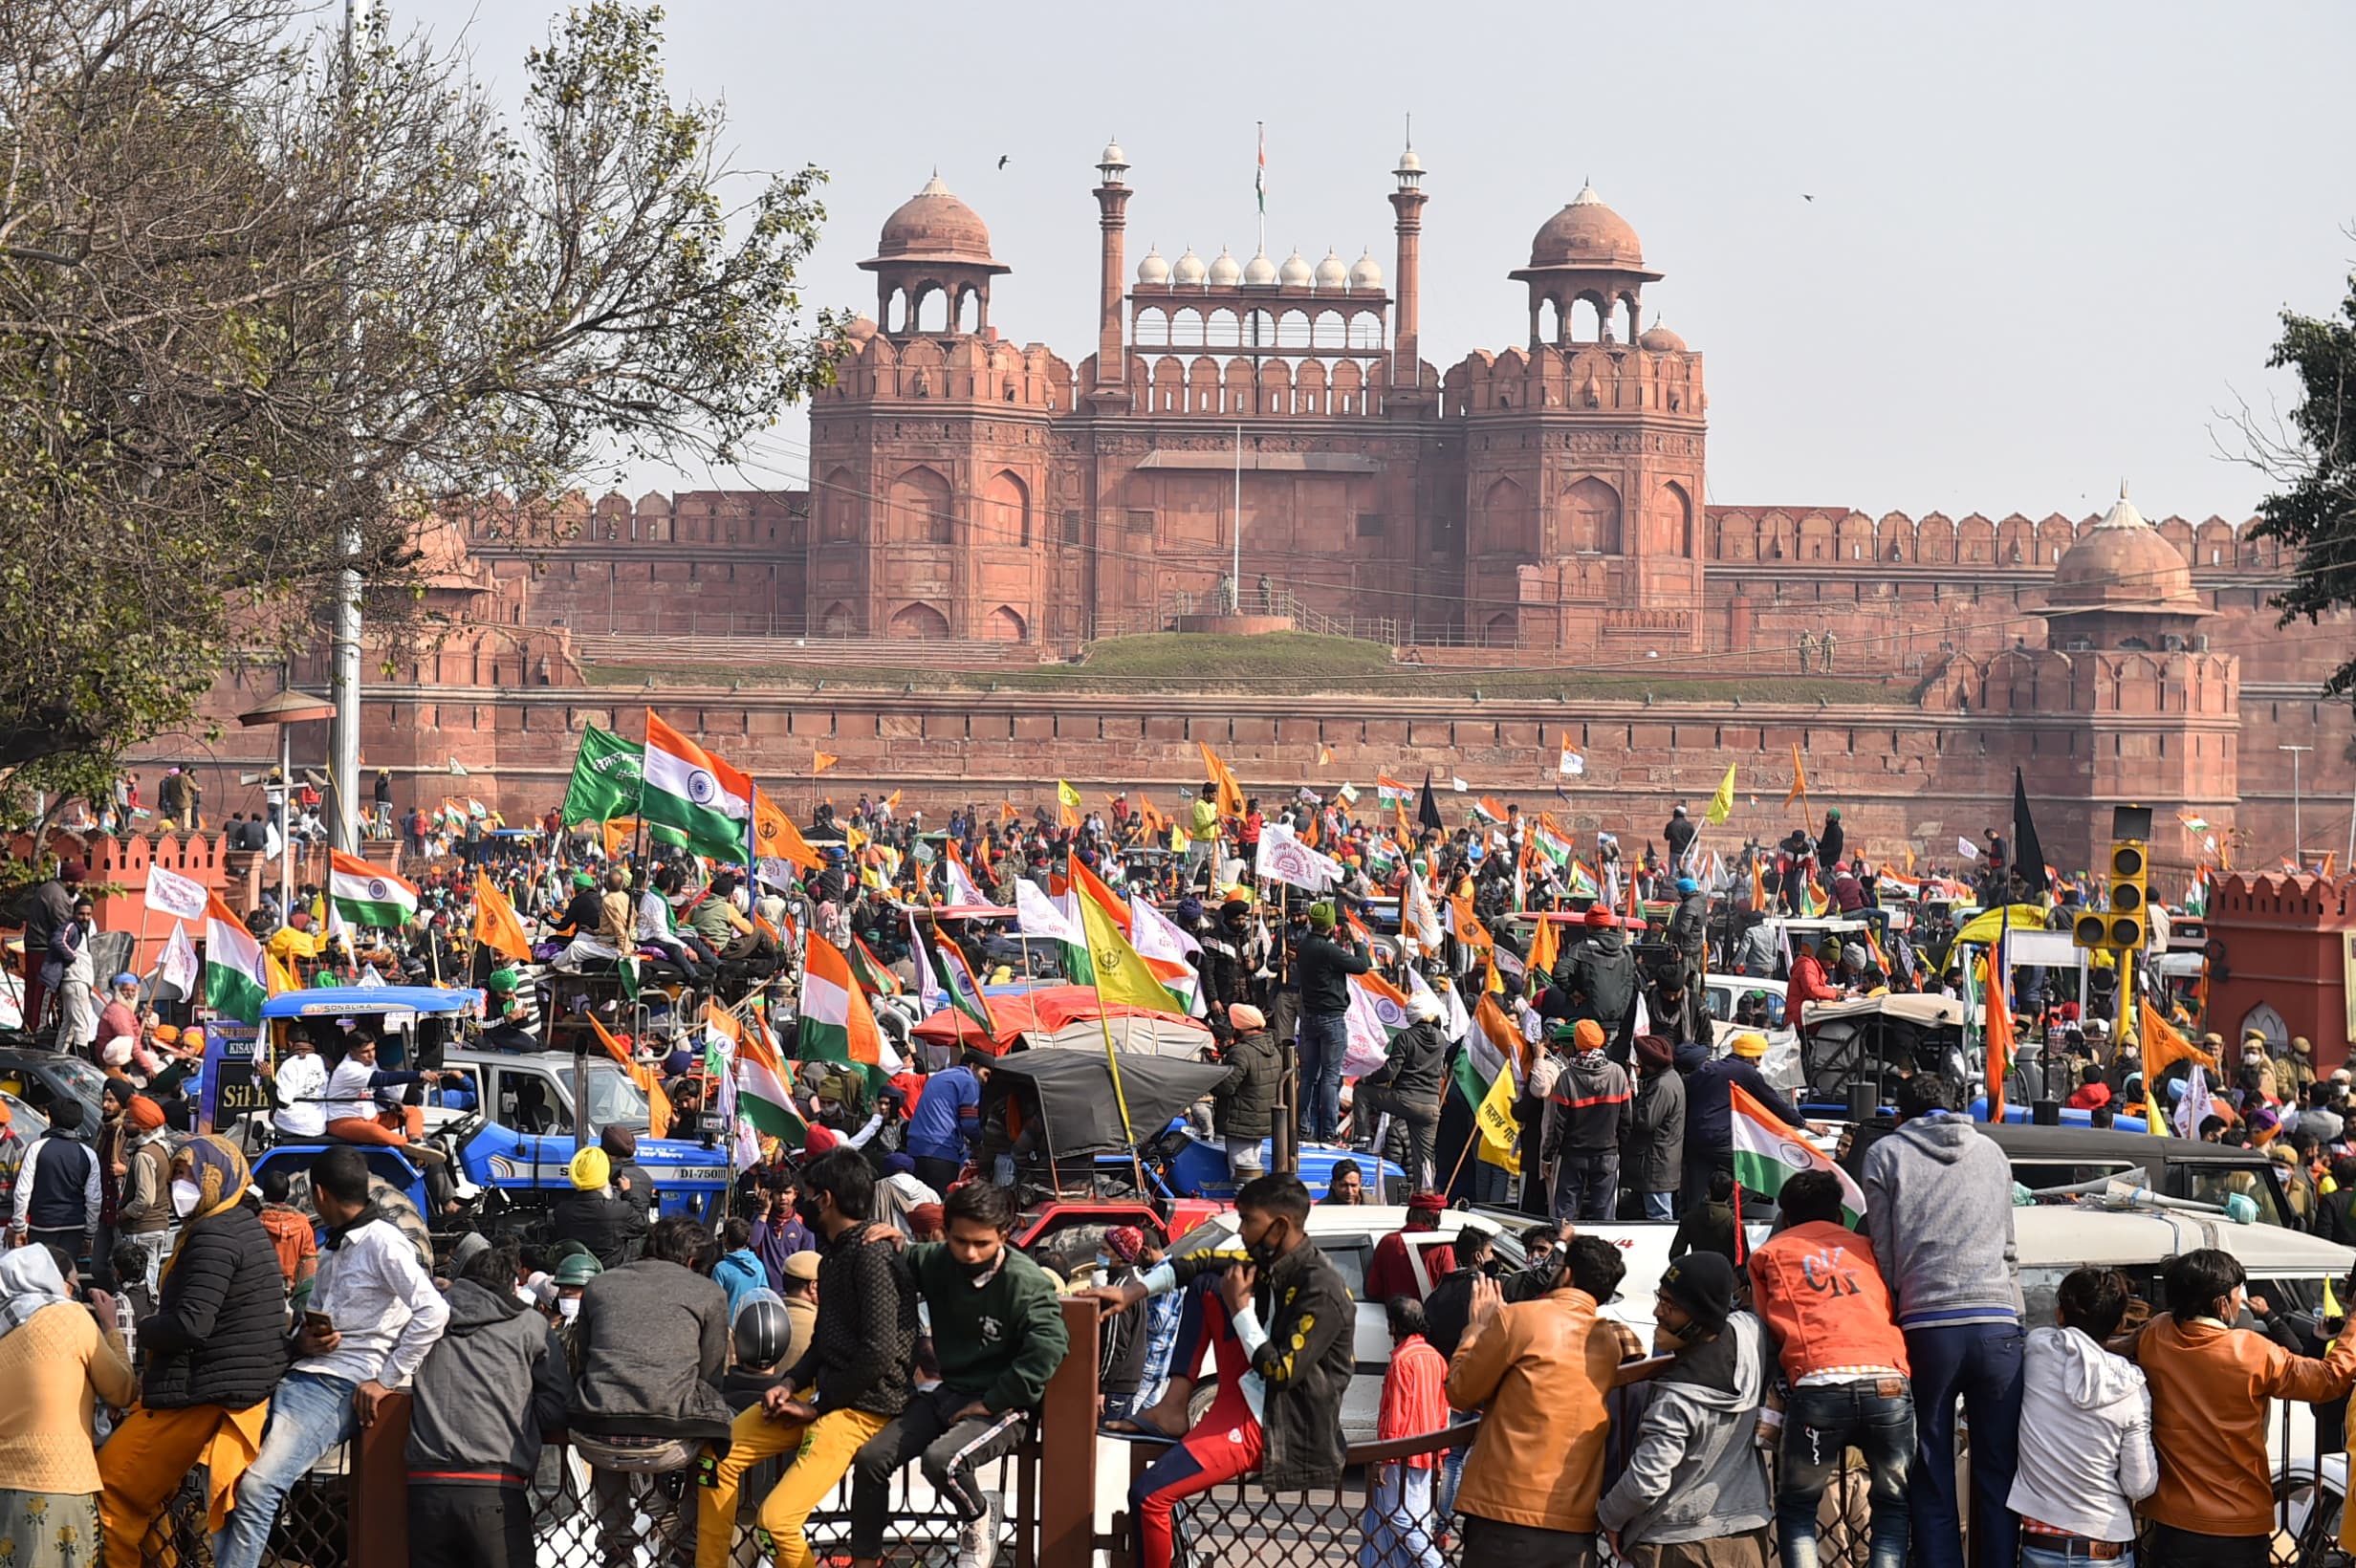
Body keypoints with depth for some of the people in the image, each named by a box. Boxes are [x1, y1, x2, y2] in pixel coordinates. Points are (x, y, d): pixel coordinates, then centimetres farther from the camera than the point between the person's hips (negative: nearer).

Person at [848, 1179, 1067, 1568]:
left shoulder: (1027, 1283, -18)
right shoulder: (938, 1262, 1)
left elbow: (1048, 1347, -31)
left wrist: (990, 1404, -25)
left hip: (1000, 1406, -7)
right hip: (948, 1393, 7)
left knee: (940, 1460, -32)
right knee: (870, 1458, -5)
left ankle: (981, 1517, 1)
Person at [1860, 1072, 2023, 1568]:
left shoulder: (1886, 1154, 9)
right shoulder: (1991, 1152, 18)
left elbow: (1883, 1254, 5)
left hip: (1926, 1326, -2)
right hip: (1998, 1322, 2)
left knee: (1933, 1481, 3)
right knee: (1998, 1473, 4)